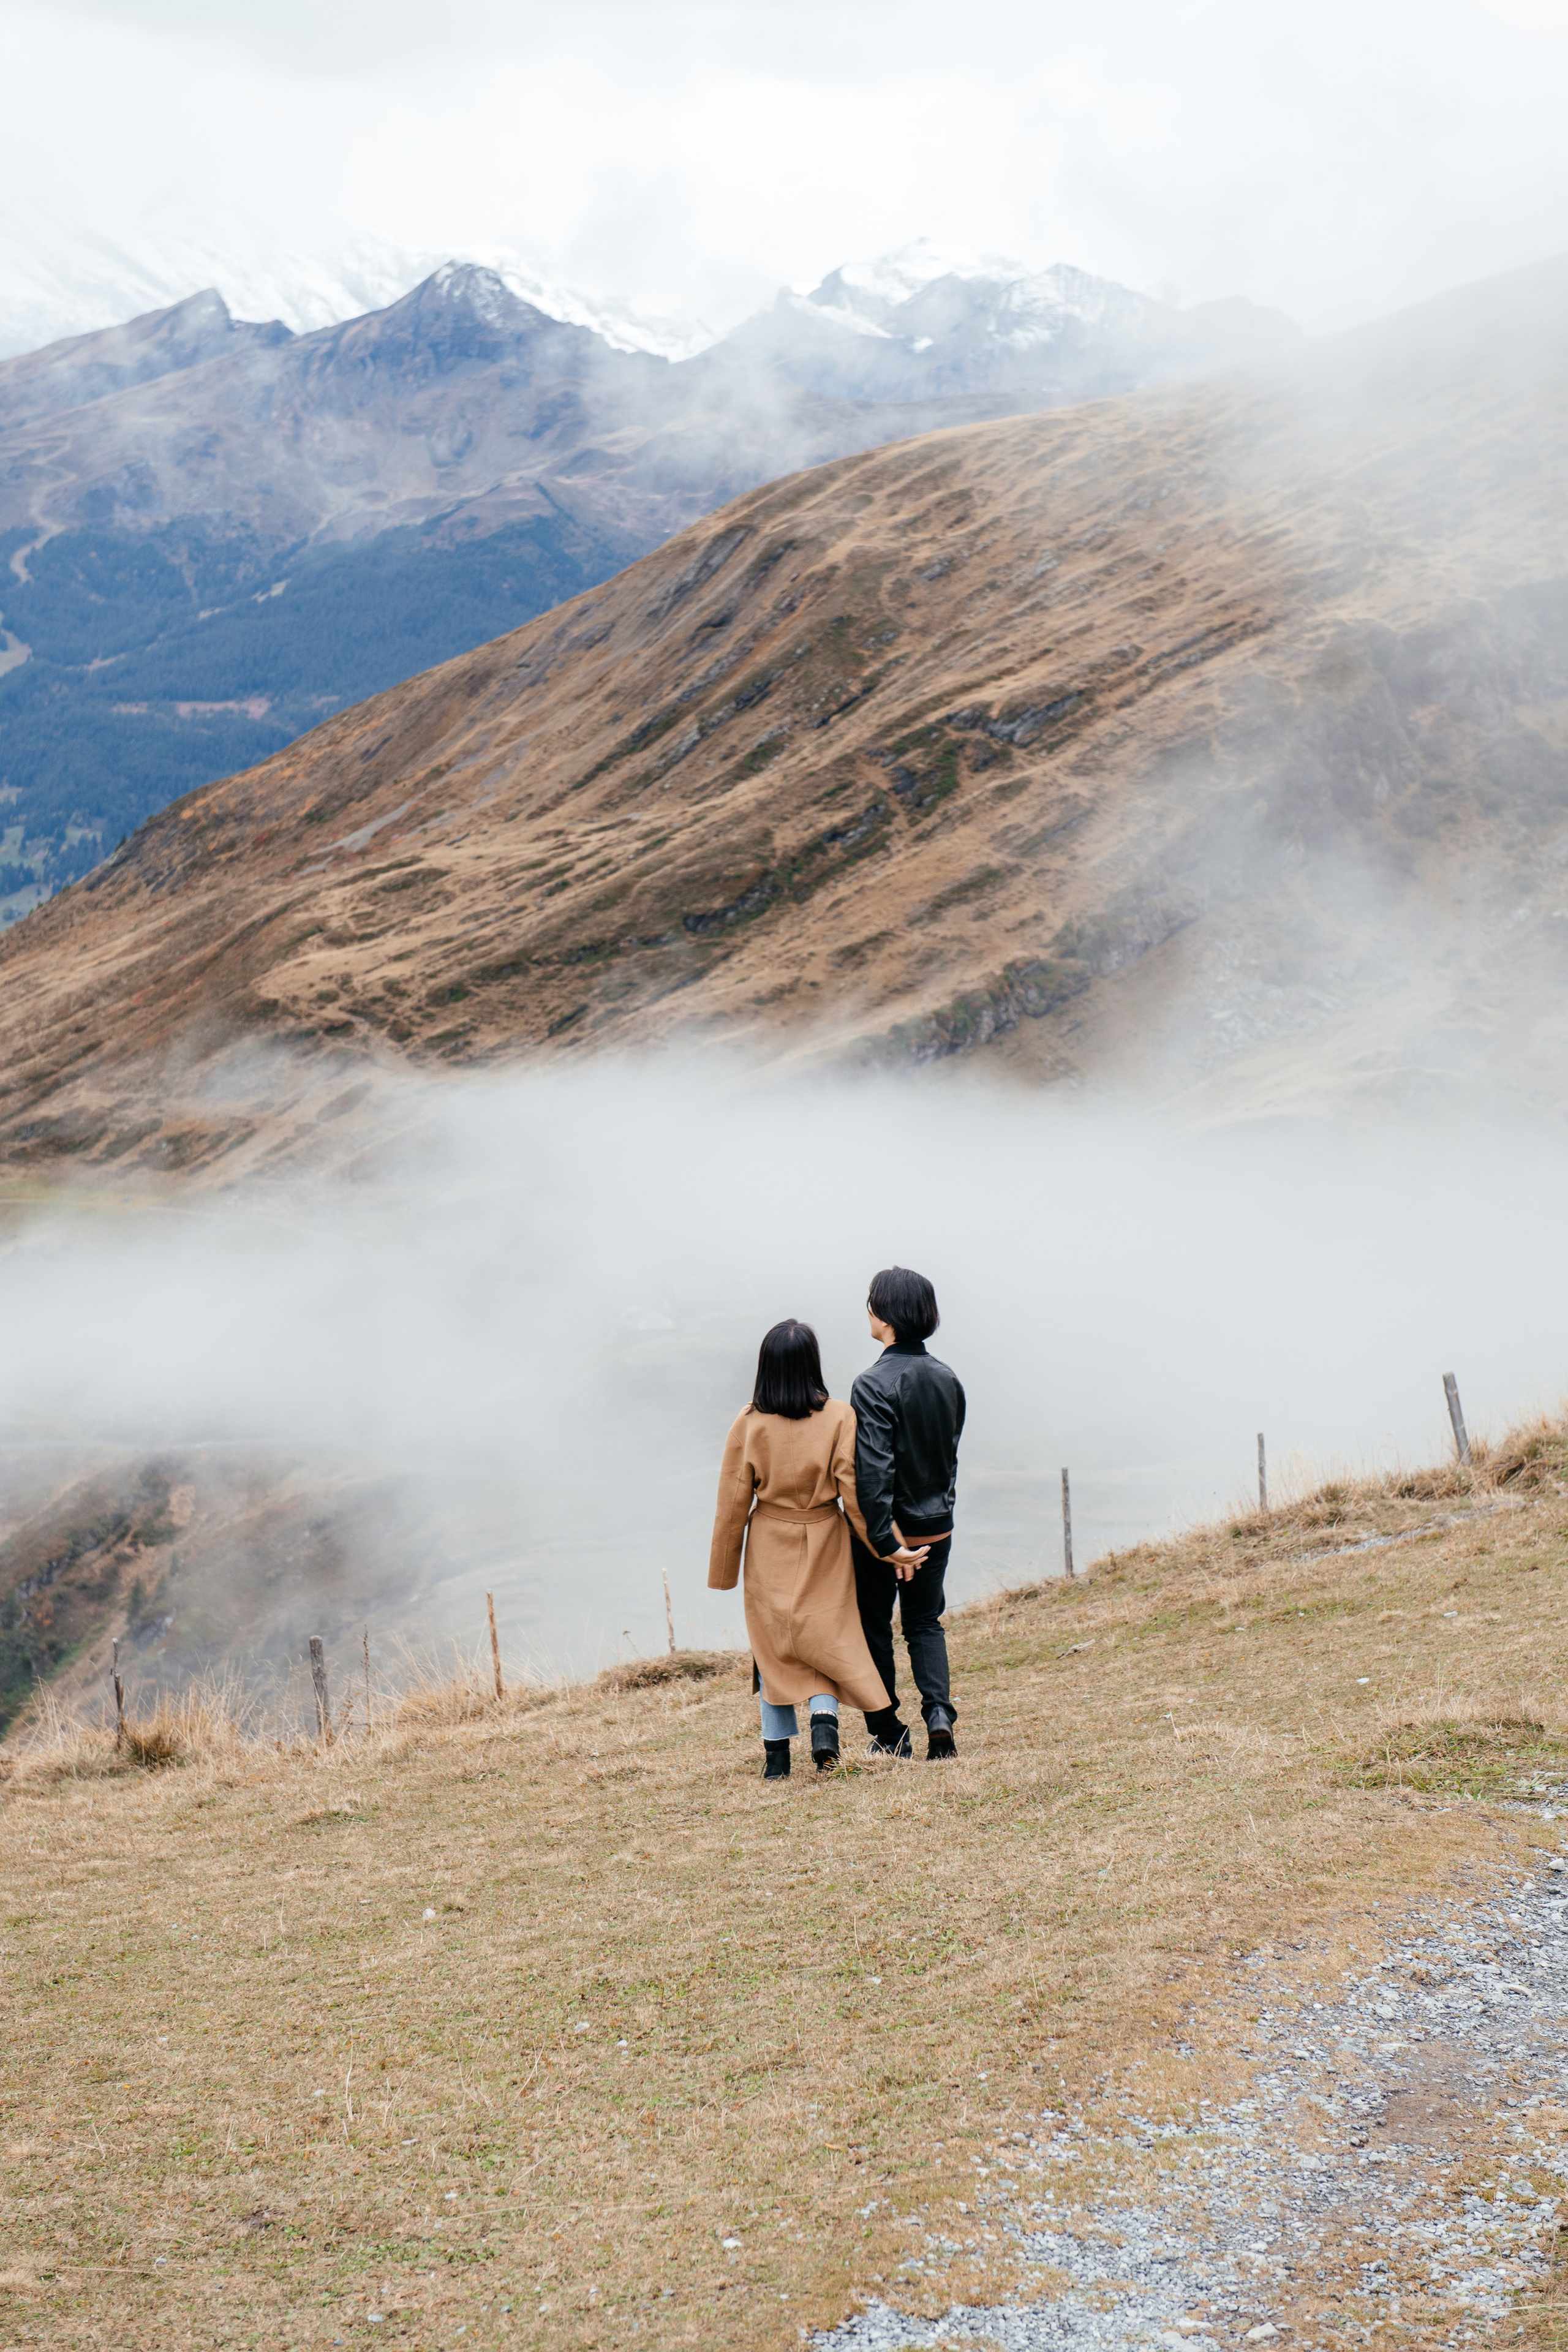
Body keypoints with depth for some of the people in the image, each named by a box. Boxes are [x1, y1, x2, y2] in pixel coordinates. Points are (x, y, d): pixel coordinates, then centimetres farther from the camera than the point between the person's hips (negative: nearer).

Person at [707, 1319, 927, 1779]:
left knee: (773, 1642, 11)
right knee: (827, 1635, 13)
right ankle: (824, 1718, -12)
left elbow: (733, 1503, -4)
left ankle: (777, 1754, 9)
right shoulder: (839, 1419, -11)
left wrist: (723, 1571, 6)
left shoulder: (748, 1425, -9)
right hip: (824, 1546, 0)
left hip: (770, 1550, 0)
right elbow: (854, 1492, -11)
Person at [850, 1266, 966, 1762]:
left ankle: (888, 1734, 19)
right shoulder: (947, 1379, 1)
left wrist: (887, 1543, -21)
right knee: (925, 1623, 16)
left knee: (873, 1627, 12)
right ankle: (939, 1711, -5)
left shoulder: (873, 1385, -19)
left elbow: (873, 1472, -23)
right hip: (938, 1528, 5)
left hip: (884, 1531, -5)